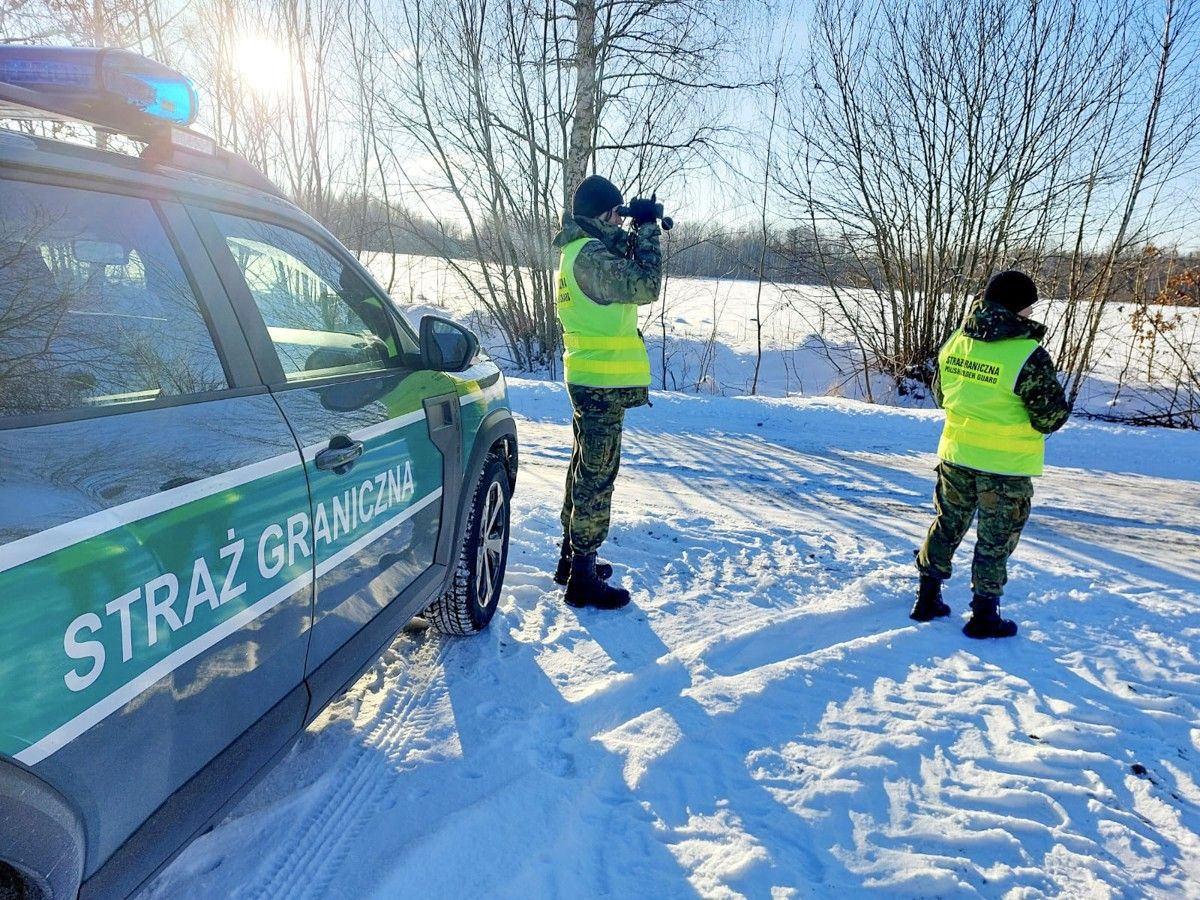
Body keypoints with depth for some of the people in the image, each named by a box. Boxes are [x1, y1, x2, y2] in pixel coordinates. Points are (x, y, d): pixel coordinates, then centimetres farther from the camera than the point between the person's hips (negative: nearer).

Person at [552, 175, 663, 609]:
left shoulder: (580, 249, 13)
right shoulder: (590, 255, -18)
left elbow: (625, 277, 21)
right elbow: (645, 286, -24)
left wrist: (637, 233, 9)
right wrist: (647, 229, -13)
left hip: (589, 379, 10)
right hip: (604, 383, -10)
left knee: (584, 469, 17)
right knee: (597, 477, -5)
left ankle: (571, 558, 28)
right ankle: (583, 577, 2)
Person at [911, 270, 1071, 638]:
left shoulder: (956, 341, -3)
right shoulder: (1028, 355, -22)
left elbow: (941, 395, 10)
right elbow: (1051, 418, -16)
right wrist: (1060, 407, 6)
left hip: (955, 456, 5)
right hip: (1006, 468, -5)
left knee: (946, 527, 20)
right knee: (995, 541, 10)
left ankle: (927, 600, 28)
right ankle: (983, 617, 21)